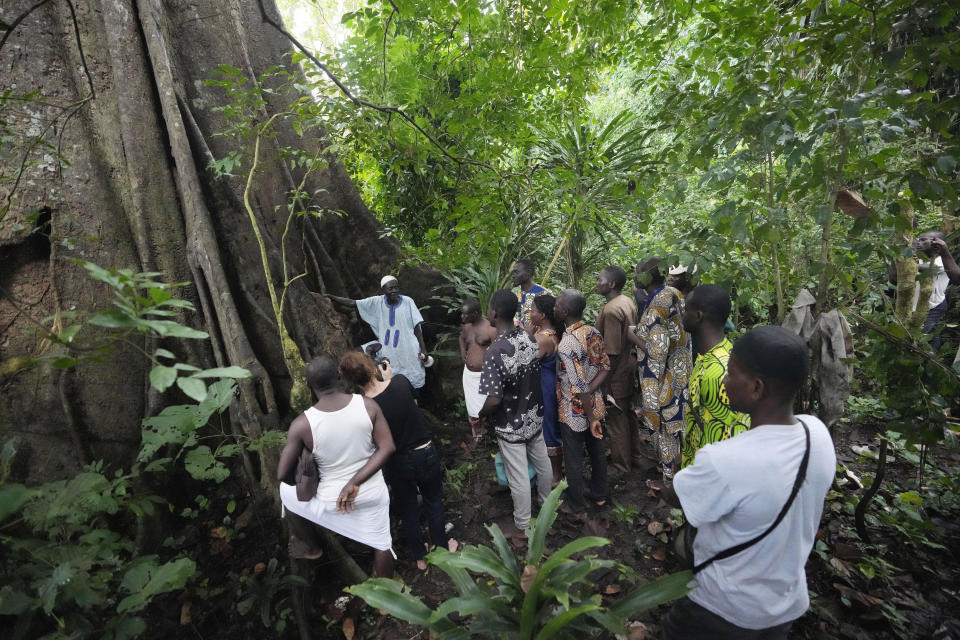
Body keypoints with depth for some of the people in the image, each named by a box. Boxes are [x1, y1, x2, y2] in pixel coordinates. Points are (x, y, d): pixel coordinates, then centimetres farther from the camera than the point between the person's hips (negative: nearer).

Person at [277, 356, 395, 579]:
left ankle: (310, 547, 49)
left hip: (331, 501, -1)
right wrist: (354, 482, -15)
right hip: (372, 493, 1)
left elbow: (282, 475, -12)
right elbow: (387, 447, -15)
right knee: (381, 543, 26)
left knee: (286, 491, 29)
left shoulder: (301, 424, -21)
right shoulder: (368, 405, -16)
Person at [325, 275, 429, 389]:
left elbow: (417, 327, -4)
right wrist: (331, 297, -7)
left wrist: (423, 349, -6)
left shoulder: (407, 302, -6)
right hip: (388, 354, 2)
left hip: (409, 353, -2)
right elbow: (352, 303, -1)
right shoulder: (377, 302, -2)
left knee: (412, 384, 4)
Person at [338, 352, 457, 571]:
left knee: (407, 511, 24)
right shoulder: (400, 381, -22)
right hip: (426, 453, 1)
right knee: (434, 503, 26)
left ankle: (420, 557, 45)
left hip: (398, 464, -1)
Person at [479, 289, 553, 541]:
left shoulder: (495, 352, -31)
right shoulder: (529, 337, -9)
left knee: (518, 477, 12)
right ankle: (547, 503, 52)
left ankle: (522, 527, 32)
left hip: (510, 425, -7)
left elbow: (493, 400, -28)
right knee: (542, 462, 27)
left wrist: (479, 416, -9)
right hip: (535, 415, 7)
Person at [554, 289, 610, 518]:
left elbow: (580, 389, -26)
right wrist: (590, 392, -7)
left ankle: (578, 508, 30)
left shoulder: (566, 345, -29)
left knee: (574, 460, 12)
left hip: (575, 412, -7)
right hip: (595, 404, 7)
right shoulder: (594, 332, -5)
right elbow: (605, 368, 0)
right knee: (597, 451, 24)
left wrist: (591, 418, -17)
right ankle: (599, 495, 44)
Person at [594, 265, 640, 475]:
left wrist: (604, 383, -19)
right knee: (628, 412, 22)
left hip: (617, 371, -9)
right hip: (630, 364, 9)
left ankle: (620, 465, 22)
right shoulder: (629, 302, 5)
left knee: (616, 418, 6)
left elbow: (612, 352, -24)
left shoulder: (610, 310, -23)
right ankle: (636, 456, 38)